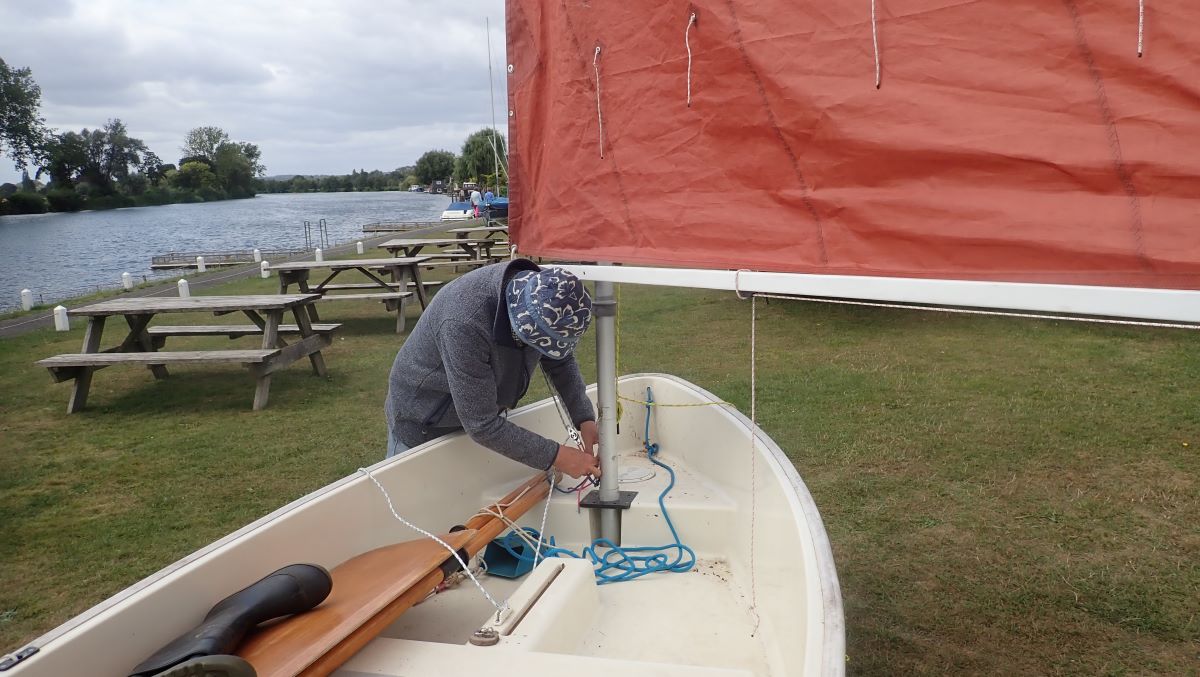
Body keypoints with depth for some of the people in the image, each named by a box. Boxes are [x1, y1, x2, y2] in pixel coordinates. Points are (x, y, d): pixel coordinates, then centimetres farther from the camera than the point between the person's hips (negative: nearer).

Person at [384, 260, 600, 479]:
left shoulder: (541, 289, -20)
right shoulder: (464, 323, -41)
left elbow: (562, 362, -1)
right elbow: (482, 425, -34)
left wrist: (585, 419, -14)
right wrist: (556, 457, -30)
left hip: (483, 410, 6)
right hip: (422, 427, -6)